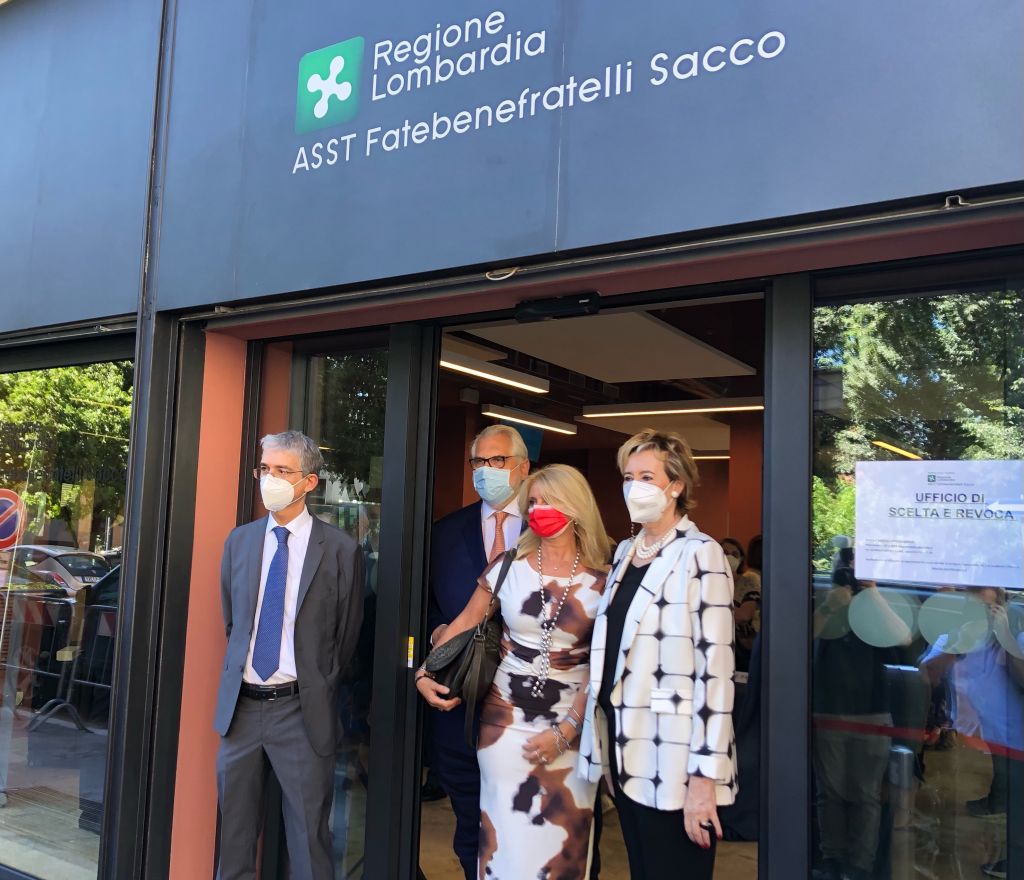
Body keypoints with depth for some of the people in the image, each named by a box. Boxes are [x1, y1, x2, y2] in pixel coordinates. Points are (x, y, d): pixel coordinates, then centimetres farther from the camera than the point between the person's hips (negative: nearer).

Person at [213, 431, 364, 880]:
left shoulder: (341, 551, -7)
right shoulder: (239, 540, 5)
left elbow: (346, 636, 1)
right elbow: (231, 621, 16)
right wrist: (238, 674, 13)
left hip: (301, 711, -4)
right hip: (240, 705, 4)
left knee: (308, 837, 7)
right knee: (235, 834, 16)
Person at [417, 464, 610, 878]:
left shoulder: (601, 582, -5)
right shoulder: (508, 566, -1)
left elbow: (600, 668, -4)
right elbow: (465, 623, 7)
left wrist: (564, 733, -9)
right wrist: (425, 673, -4)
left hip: (572, 726, 0)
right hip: (505, 719, 1)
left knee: (563, 840, 5)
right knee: (506, 835, 5)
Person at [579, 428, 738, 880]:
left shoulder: (700, 556, -11)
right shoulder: (625, 551, 10)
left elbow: (715, 669, -17)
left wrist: (705, 776, -20)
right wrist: (608, 748, 13)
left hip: (674, 759, -7)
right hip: (625, 749, 7)